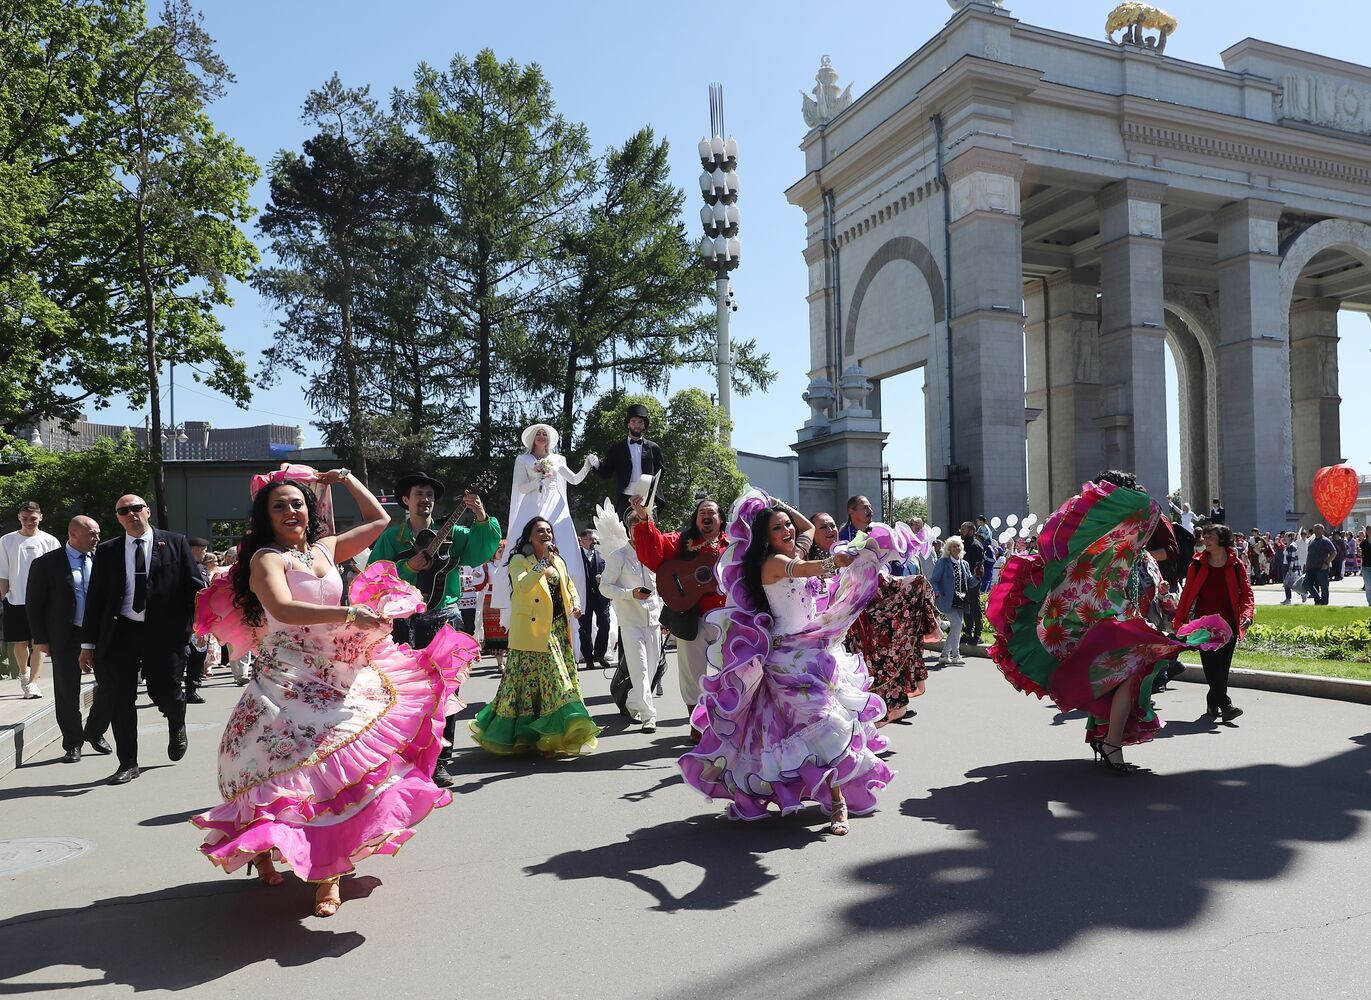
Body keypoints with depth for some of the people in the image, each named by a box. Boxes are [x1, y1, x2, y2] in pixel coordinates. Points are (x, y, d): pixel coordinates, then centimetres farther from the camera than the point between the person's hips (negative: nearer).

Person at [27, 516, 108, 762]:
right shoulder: (46, 564, -4)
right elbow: (34, 603, -2)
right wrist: (40, 639, -5)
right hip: (66, 637, -3)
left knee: (111, 682, 2)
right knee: (67, 691, 5)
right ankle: (73, 744, 18)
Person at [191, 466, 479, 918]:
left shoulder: (326, 549, 11)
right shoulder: (265, 558, -5)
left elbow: (379, 519, 24)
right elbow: (283, 609, -24)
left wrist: (344, 478, 24)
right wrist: (349, 614, -30)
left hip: (337, 677, 4)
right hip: (287, 681, -4)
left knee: (340, 769, -3)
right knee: (302, 768, -5)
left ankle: (328, 873, 6)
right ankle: (263, 851, 23)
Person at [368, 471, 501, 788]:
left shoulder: (451, 533, 9)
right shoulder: (391, 536, 6)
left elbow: (481, 552, -6)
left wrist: (482, 520, -20)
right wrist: (407, 567, -16)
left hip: (445, 618, 1)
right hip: (405, 621, -1)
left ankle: (439, 762, 9)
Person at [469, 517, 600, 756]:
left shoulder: (557, 561, 16)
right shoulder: (519, 561, -4)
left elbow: (569, 586, 28)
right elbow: (522, 587, -22)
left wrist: (575, 603, 8)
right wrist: (543, 562, -24)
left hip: (558, 630, 6)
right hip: (533, 631, -6)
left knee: (558, 681, 5)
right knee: (530, 681, -6)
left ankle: (549, 737, 13)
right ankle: (524, 736, 4)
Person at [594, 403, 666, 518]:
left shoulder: (653, 448, 12)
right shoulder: (617, 447, 8)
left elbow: (662, 471, 17)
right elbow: (606, 474, 5)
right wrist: (597, 465, -14)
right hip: (623, 499, -1)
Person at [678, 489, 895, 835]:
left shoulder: (795, 552, 13)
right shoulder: (772, 562, -12)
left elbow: (809, 526, 31)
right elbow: (800, 569, -34)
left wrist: (781, 507, 19)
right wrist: (831, 563, -52)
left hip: (810, 648, 8)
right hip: (788, 654, -8)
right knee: (821, 719, -18)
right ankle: (838, 802, -17)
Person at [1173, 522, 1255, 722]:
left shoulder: (1236, 565, 4)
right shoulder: (1198, 564, 5)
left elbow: (1246, 592, 5)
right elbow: (1187, 593, 6)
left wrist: (1247, 614, -13)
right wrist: (1179, 622, 3)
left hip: (1228, 624, 1)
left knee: (1222, 666, 4)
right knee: (1211, 666, -9)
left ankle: (1213, 703, 18)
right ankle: (1225, 705, -11)